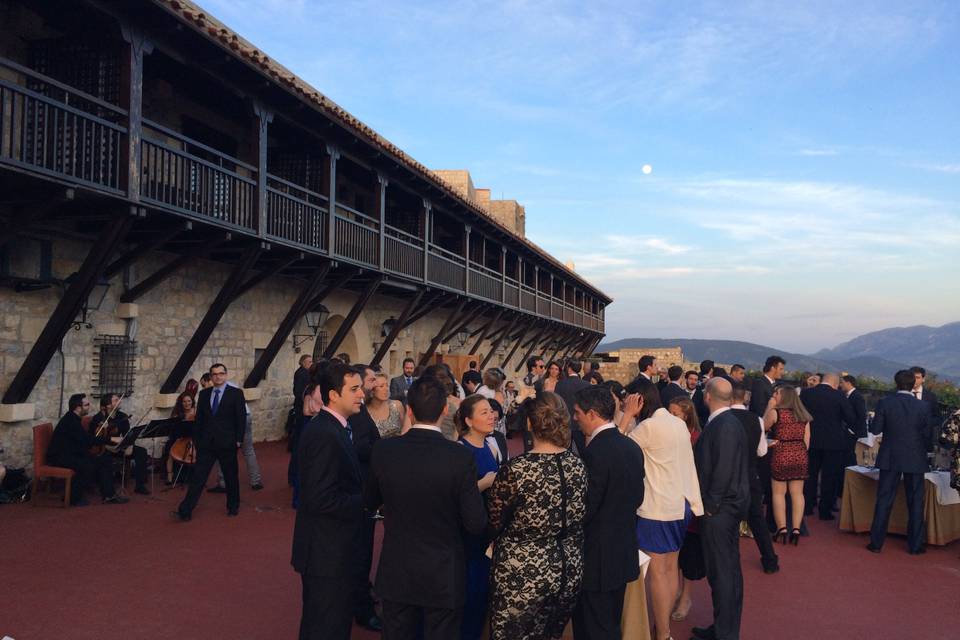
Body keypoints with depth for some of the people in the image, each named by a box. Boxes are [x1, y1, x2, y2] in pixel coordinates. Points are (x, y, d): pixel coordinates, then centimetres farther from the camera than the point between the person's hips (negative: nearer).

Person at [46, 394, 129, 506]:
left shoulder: (74, 419, 10)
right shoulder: (69, 421, -21)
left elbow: (84, 440, 12)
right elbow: (87, 440, -28)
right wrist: (110, 440, -28)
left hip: (72, 453, 10)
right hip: (59, 457, -10)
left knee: (105, 459, -1)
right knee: (88, 466, -31)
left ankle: (108, 495, 0)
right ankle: (73, 498, -12)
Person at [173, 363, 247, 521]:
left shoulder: (236, 393, -3)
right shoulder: (204, 394, 9)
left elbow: (241, 418, -4)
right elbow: (198, 419, 12)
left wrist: (239, 440, -8)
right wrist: (196, 439, 7)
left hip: (227, 443, -2)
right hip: (206, 443, 3)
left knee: (231, 476, 9)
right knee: (198, 477, -2)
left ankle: (233, 506, 27)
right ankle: (185, 511, -2)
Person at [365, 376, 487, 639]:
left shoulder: (384, 450, -12)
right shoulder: (460, 457, -21)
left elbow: (370, 502, 4)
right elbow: (476, 525, -16)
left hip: (395, 573, 3)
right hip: (443, 577, -2)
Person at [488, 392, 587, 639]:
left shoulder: (515, 470, -22)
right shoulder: (578, 465, -5)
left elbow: (493, 523, -8)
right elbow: (578, 519, 8)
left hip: (522, 577, -5)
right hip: (569, 572, 5)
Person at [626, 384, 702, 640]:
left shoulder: (648, 426, -17)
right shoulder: (679, 423, 7)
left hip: (656, 508, -8)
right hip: (681, 504, 9)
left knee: (657, 572, -1)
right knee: (671, 567, 16)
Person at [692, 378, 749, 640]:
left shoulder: (725, 426, -20)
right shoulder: (722, 422, 8)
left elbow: (723, 470, -23)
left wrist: (710, 505, -16)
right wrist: (708, 503, 14)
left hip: (719, 510, -10)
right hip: (724, 507, 10)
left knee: (723, 572, 1)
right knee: (726, 570, 18)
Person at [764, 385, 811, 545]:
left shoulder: (774, 412, -6)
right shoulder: (803, 415, 10)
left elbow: (763, 427, 6)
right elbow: (806, 440, 10)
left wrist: (769, 407, 5)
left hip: (781, 455, -4)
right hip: (800, 456, 4)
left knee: (779, 493, 5)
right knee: (797, 493, 8)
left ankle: (782, 530, 3)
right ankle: (796, 530, 6)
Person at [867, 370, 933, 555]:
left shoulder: (885, 403, -9)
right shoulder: (923, 406, -7)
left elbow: (875, 430, -8)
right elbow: (928, 435, -2)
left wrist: (875, 417, 12)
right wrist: (924, 451, 16)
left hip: (890, 459, 0)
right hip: (916, 460, 0)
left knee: (884, 501, 7)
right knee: (915, 503, 10)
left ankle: (876, 543, 10)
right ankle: (915, 545, 15)